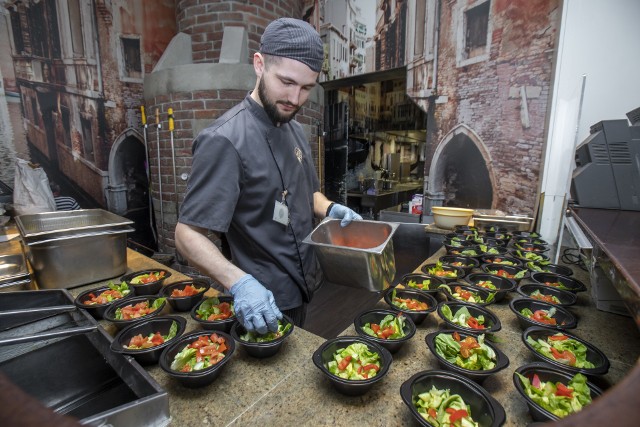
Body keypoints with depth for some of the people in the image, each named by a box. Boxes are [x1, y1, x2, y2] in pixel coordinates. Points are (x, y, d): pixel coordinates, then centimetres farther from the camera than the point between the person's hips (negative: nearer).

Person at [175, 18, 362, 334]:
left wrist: (329, 209, -5)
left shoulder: (294, 130, 3)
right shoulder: (225, 140, -23)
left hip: (301, 287, 8)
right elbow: (188, 234, -23)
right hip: (261, 302, -7)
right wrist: (239, 283, -38)